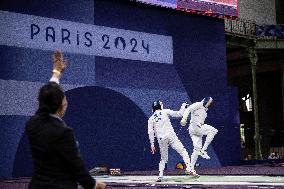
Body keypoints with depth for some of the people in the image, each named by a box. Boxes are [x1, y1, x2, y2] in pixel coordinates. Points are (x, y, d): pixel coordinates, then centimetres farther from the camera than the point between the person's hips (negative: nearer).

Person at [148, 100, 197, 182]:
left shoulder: (151, 119, 13)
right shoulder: (165, 112, 7)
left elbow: (150, 132, 5)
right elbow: (179, 114, 5)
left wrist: (152, 145, 7)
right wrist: (183, 106, 22)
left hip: (161, 139, 3)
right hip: (170, 136, -3)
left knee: (163, 158, 16)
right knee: (183, 152, -2)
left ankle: (160, 175, 4)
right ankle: (189, 169, -18)